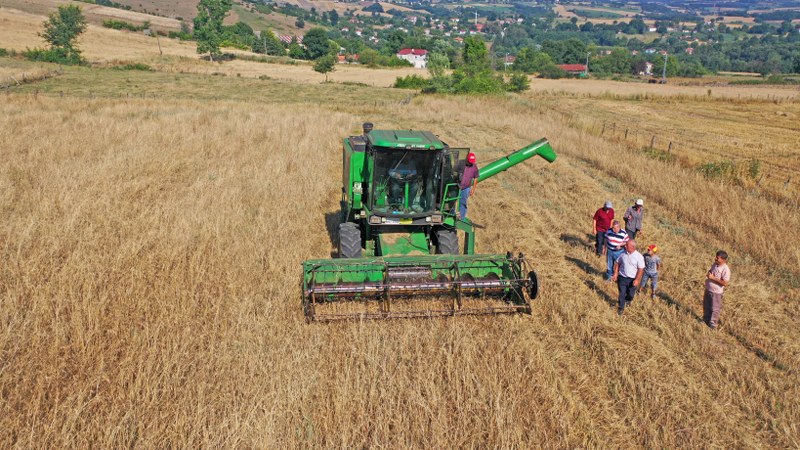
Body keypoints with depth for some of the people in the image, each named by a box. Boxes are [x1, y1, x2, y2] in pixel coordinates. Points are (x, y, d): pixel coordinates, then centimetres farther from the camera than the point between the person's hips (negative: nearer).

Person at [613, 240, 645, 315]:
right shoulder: (623, 254, -4)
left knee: (630, 294, 15)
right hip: (622, 277, 2)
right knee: (622, 293, 5)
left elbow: (641, 269, -12)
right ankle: (621, 308, 23)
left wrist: (637, 279, -17)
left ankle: (627, 301, 48)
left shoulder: (639, 257, -14)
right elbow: (617, 263, 8)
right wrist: (615, 273, 1)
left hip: (632, 279, -1)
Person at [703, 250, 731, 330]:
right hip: (708, 289, 8)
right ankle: (706, 320, 43)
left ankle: (712, 325, 23)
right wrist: (708, 273, -6)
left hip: (716, 292, -8)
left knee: (715, 309, 8)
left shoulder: (725, 270, -25)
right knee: (706, 306, 23)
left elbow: (725, 283, -26)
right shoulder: (715, 264, -1)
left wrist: (713, 278, -26)